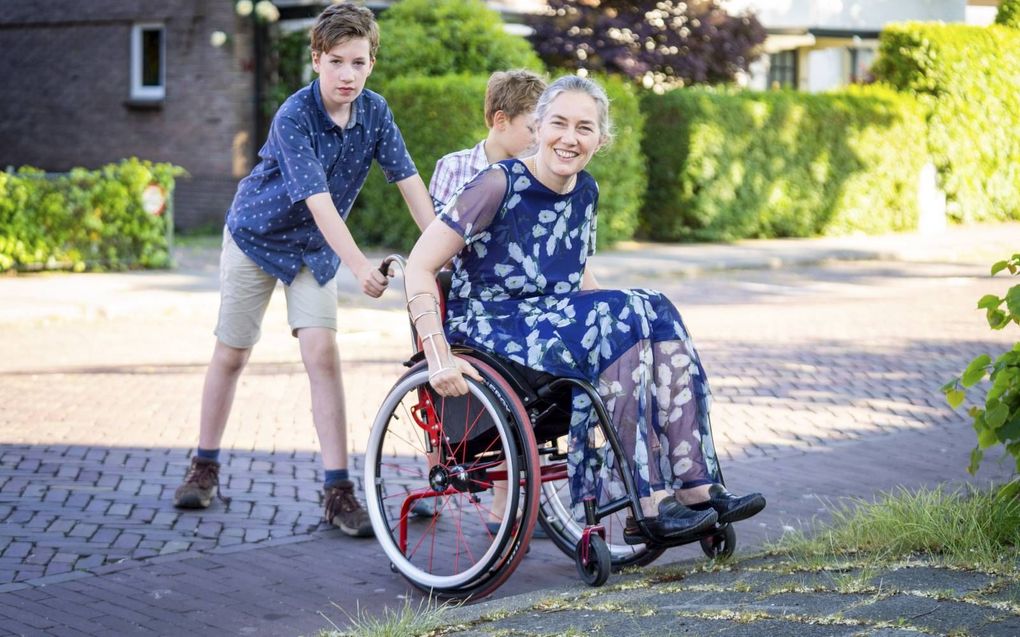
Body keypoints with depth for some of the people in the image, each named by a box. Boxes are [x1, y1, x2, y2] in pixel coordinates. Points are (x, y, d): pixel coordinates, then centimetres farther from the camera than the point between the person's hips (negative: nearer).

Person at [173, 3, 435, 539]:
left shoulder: (374, 113, -12)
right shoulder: (295, 117, -28)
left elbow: (410, 182, -12)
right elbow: (319, 202, -36)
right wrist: (361, 267, -45)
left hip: (314, 248, 3)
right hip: (257, 235, -3)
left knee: (322, 355, -11)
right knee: (230, 355, 6)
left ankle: (338, 490, -10)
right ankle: (205, 467, 24)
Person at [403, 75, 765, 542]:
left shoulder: (585, 192, 9)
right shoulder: (501, 183, -12)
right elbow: (419, 267, -15)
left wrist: (623, 312, 8)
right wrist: (438, 357, -26)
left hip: (556, 321, 7)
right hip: (488, 328, -7)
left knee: (658, 315, -19)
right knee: (622, 324, -29)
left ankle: (695, 485, -24)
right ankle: (646, 506, -29)